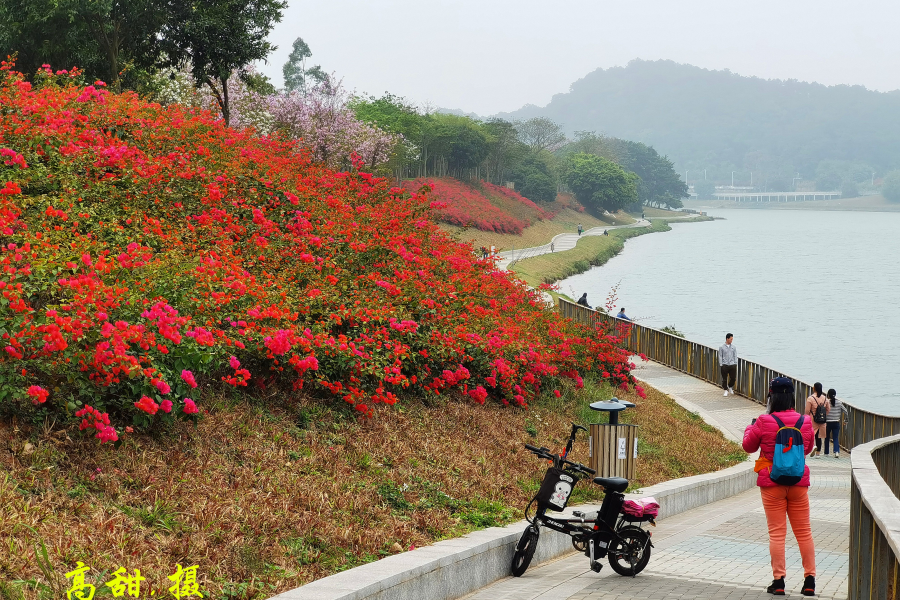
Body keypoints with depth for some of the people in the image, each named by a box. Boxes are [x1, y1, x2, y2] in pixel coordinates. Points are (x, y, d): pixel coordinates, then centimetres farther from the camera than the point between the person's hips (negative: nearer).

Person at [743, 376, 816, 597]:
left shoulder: (764, 422, -13)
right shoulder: (805, 422, -3)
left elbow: (749, 446, 3)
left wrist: (750, 428, 21)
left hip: (772, 484, -2)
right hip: (799, 483, 2)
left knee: (777, 532, 2)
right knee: (804, 531, 9)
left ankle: (779, 581, 1)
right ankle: (810, 580, 10)